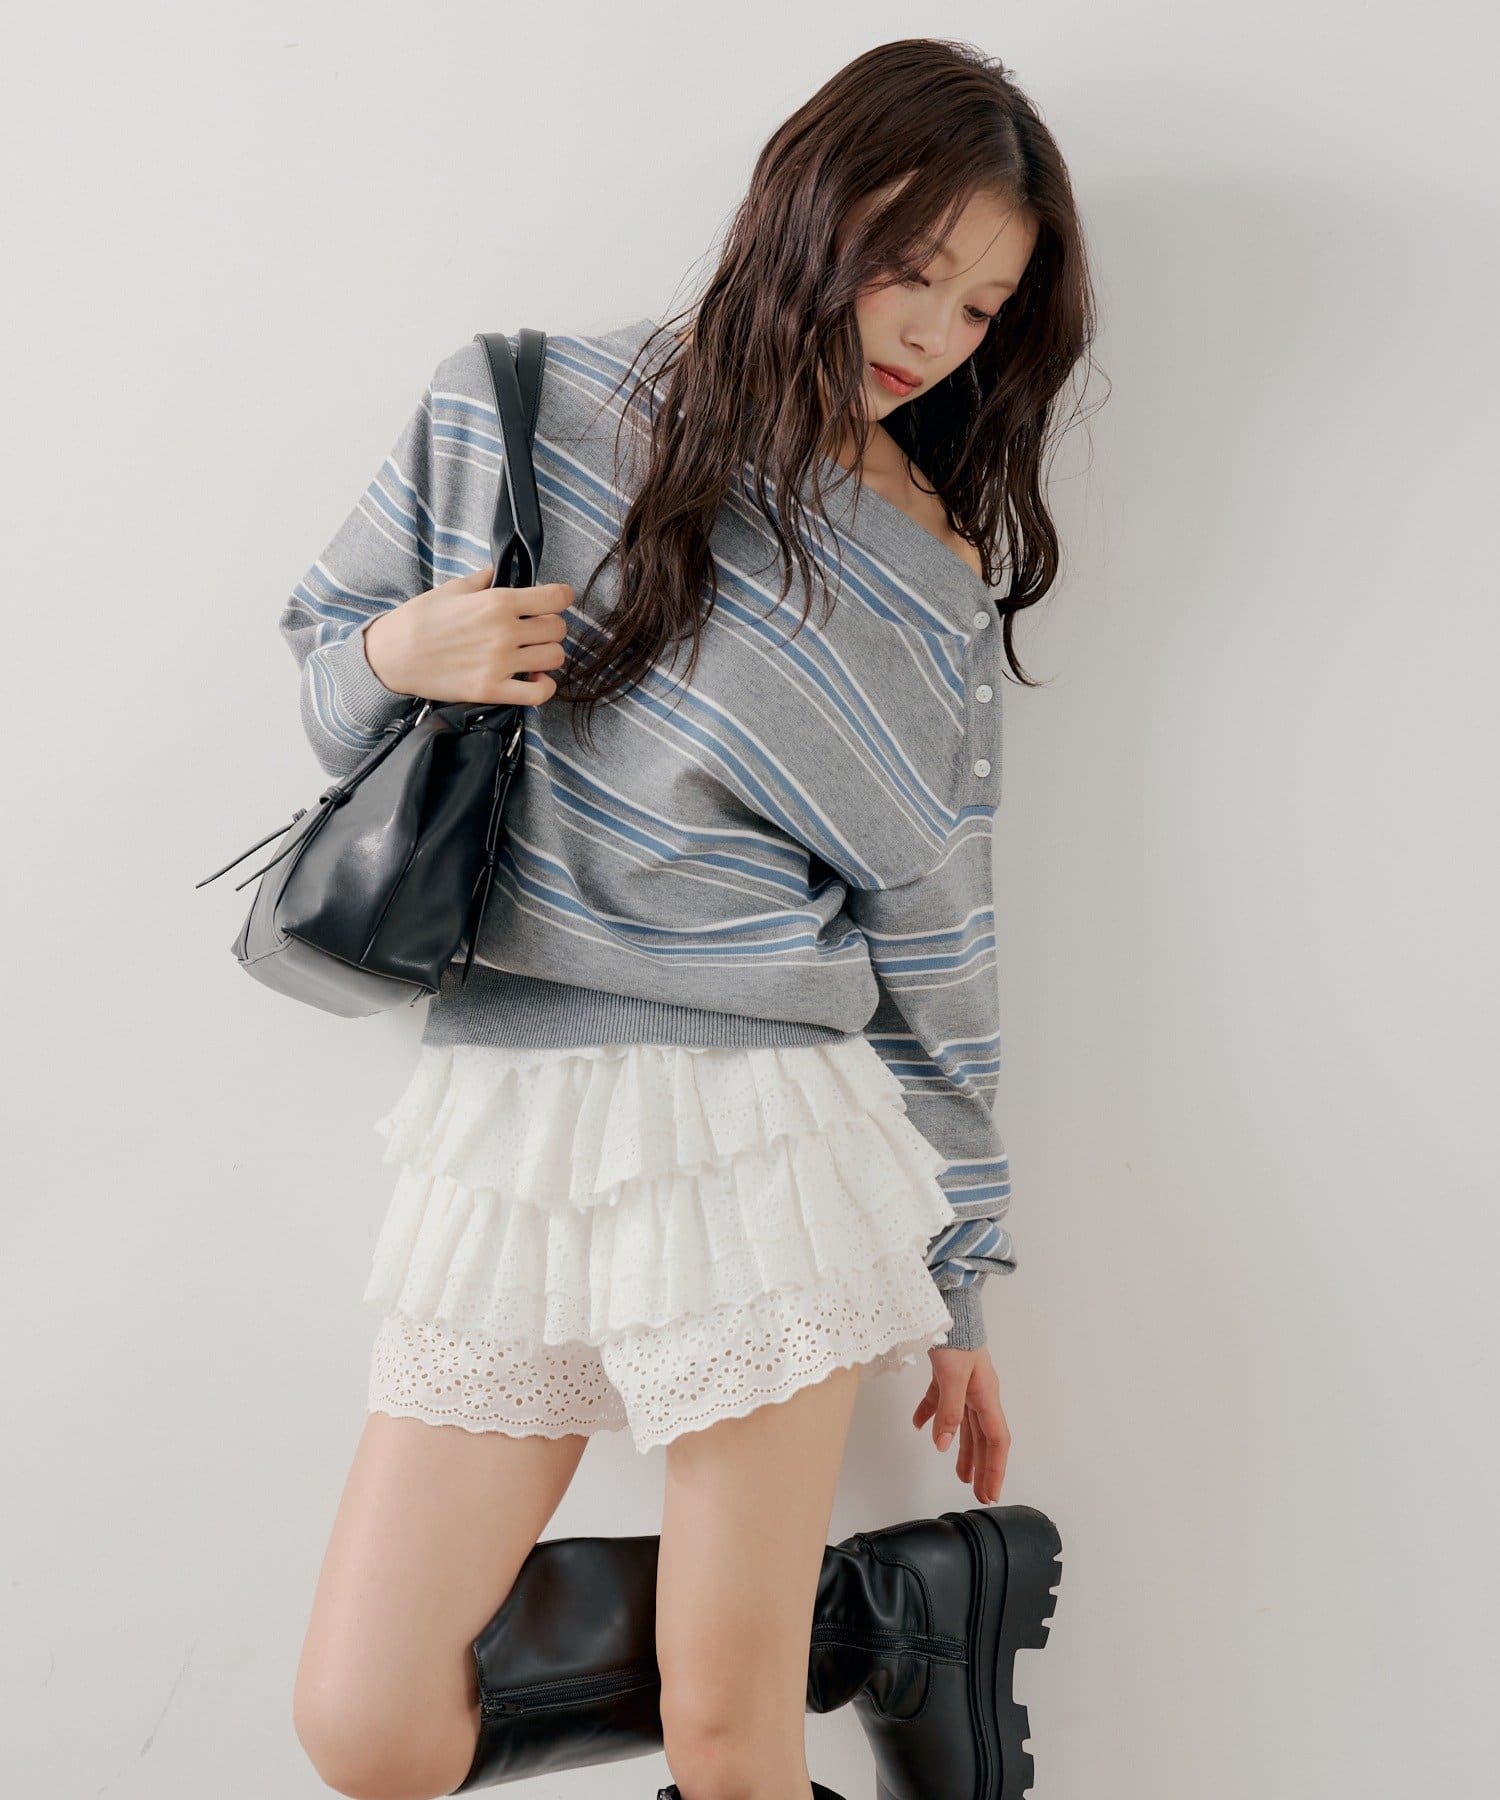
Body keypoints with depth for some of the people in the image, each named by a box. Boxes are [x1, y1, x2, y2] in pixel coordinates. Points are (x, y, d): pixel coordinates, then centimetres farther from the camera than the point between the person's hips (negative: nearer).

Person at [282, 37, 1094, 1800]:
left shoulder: (937, 586, 2)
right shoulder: (507, 408, 4)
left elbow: (933, 956, 6)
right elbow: (323, 645, 16)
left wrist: (959, 1295, 9)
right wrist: (406, 653, -9)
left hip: (766, 1132, -2)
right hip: (500, 1126, 2)